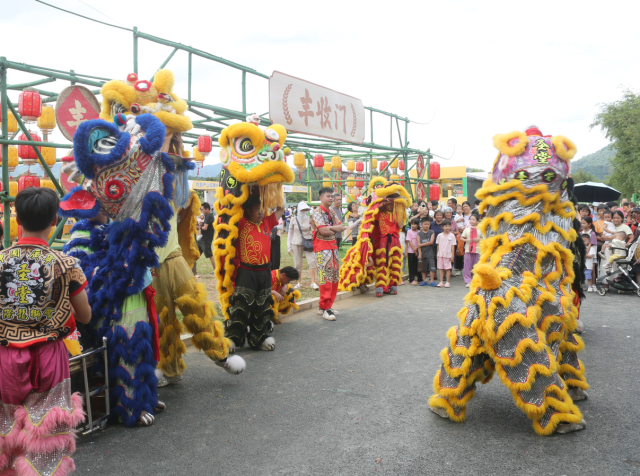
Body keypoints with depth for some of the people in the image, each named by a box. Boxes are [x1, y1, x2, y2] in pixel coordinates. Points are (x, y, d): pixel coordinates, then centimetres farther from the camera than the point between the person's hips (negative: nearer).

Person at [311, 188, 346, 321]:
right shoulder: (317, 212, -9)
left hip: (333, 246, 8)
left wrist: (331, 228, -12)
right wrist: (337, 228, -4)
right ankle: (325, 308, -7)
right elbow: (323, 231, -20)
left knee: (334, 276, 8)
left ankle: (326, 305, 17)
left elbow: (341, 227, 6)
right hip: (322, 247, -8)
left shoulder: (332, 211, 15)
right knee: (325, 277, -11)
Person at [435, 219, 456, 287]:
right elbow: (438, 245, 9)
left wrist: (452, 255, -4)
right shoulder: (440, 235, 4)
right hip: (440, 254, 2)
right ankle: (441, 282, 11)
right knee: (441, 268, 5)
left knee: (448, 268, 1)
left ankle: (447, 282, 8)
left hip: (448, 254, -2)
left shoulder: (452, 236, -1)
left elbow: (453, 246, -1)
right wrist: (437, 254, 7)